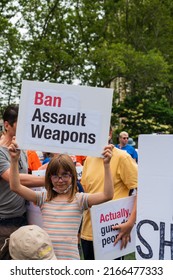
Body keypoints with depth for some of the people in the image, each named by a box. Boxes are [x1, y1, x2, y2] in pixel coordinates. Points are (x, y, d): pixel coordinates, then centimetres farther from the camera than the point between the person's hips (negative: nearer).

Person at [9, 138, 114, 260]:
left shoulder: (79, 199, -2)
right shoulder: (44, 198, 5)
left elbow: (107, 195, -16)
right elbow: (16, 187, -1)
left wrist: (106, 164, -24)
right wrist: (14, 160, -10)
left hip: (70, 258, -2)